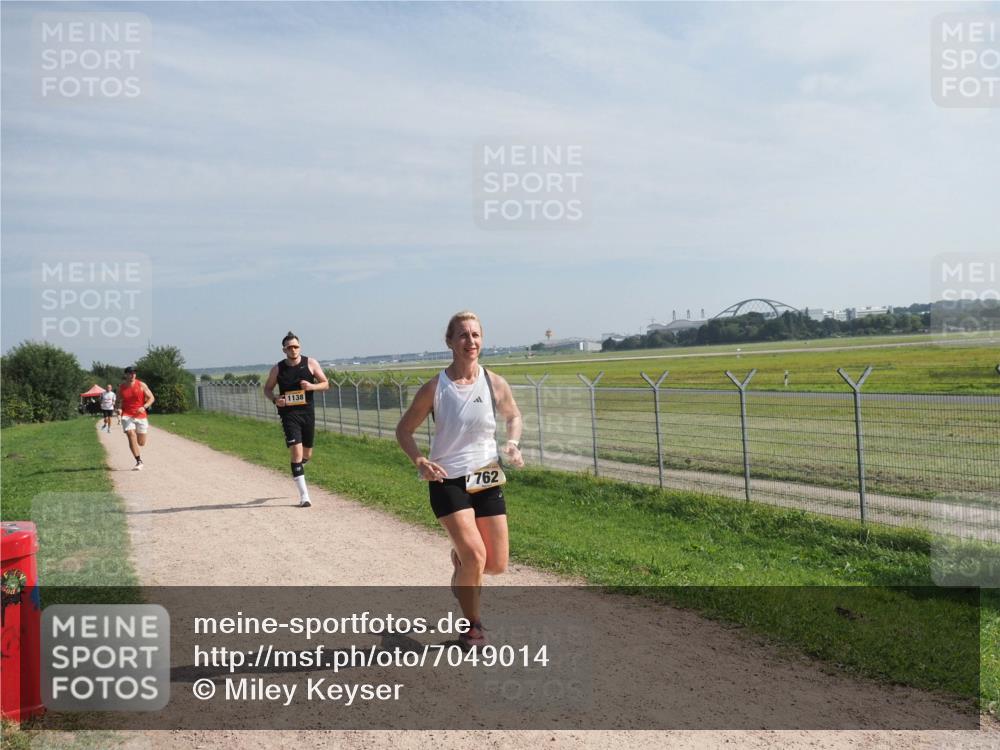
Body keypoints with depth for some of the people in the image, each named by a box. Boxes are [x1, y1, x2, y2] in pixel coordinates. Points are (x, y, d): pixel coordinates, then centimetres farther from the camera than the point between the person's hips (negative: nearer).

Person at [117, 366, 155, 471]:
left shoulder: (141, 385, -1)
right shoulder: (121, 388, 4)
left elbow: (151, 398, 0)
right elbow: (119, 401, 15)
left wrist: (144, 407, -17)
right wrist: (119, 408, -7)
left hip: (141, 416, 0)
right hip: (127, 416, 0)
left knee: (141, 443, 7)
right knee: (131, 436, -20)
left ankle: (138, 452, 45)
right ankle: (139, 462, -19)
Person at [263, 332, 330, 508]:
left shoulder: (311, 364, 0)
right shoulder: (277, 369, -1)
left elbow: (325, 384, 3)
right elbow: (267, 389, 10)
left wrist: (312, 386, -16)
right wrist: (274, 399, -11)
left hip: (307, 412, 2)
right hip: (289, 414, -2)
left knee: (307, 454, 12)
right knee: (296, 452, -13)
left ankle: (297, 470, 49)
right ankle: (304, 496, -8)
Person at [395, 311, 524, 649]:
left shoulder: (495, 384, -4)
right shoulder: (435, 388, -10)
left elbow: (514, 416, 15)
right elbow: (404, 429, 0)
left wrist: (512, 443, -6)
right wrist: (419, 460, -18)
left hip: (487, 480, 3)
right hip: (448, 481, -3)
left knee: (497, 565, 6)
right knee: (475, 556, -16)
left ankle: (459, 559, 42)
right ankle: (472, 625, 10)